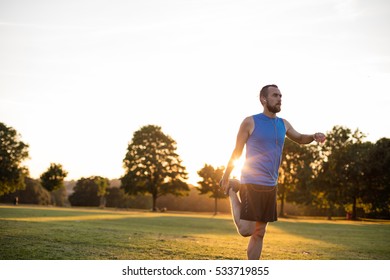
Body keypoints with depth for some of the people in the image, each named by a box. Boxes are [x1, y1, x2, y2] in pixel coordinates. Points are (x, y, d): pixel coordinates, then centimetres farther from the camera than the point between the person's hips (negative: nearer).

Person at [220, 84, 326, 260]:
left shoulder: (283, 124, 11)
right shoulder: (250, 122, -6)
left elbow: (299, 138, 28)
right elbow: (237, 152, 0)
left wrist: (313, 136, 5)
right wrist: (225, 178, 3)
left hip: (270, 186, 6)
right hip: (251, 184, -6)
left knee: (259, 233, 9)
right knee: (246, 230, -12)